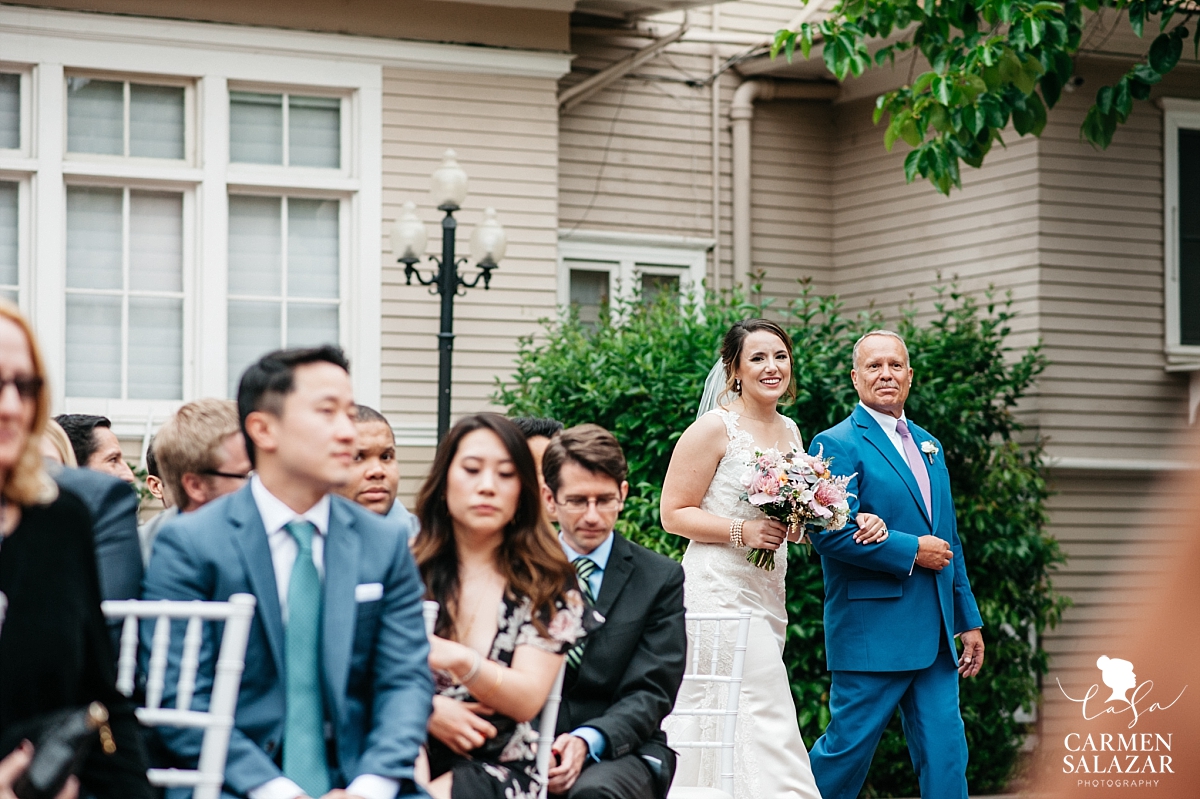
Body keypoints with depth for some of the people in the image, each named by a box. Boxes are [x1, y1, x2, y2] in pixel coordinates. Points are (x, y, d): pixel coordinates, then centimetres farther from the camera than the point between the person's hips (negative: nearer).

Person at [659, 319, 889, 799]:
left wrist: (852, 522, 9)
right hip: (721, 593, -8)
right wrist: (742, 532, -20)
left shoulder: (790, 431, 15)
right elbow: (674, 513, -9)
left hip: (767, 596, 8)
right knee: (767, 726, -13)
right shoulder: (715, 427, -8)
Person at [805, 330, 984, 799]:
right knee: (848, 750, 0)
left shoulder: (929, 447, 18)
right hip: (871, 633, -7)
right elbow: (830, 533, -18)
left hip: (935, 637, 7)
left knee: (946, 757, 4)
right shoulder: (836, 445, -6)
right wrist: (912, 551, -16)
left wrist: (968, 619, 18)